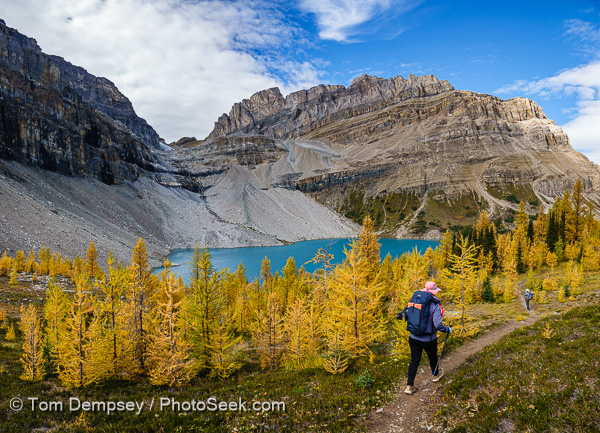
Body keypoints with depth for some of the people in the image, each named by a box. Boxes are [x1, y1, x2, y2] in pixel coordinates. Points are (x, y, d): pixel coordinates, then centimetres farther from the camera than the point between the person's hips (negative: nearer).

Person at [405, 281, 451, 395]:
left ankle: (409, 386, 11)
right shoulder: (435, 305, -18)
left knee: (414, 360, 11)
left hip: (414, 337, 4)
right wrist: (448, 330, -5)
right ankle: (436, 375, 51)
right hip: (428, 339, -3)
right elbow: (438, 325, -21)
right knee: (432, 357, 24)